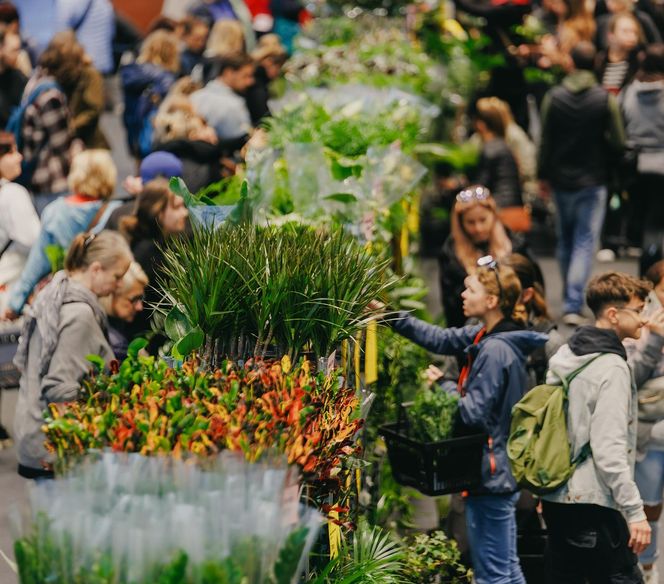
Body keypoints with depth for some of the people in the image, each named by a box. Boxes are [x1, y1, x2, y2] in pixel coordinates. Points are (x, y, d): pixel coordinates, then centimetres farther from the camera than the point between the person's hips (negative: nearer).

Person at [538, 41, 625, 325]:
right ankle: (574, 305, -12)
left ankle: (569, 298, 32)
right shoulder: (605, 99, -11)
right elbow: (618, 144, -8)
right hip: (593, 182, -3)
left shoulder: (553, 97, -5)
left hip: (561, 179, 3)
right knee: (585, 243, -1)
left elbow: (545, 142, 0)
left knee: (565, 241, 19)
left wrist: (543, 174, 11)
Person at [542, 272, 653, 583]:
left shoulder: (564, 356, 10)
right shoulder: (611, 367, -15)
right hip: (594, 506, -9)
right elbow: (609, 450, -21)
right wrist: (635, 511, -19)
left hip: (557, 500, 9)